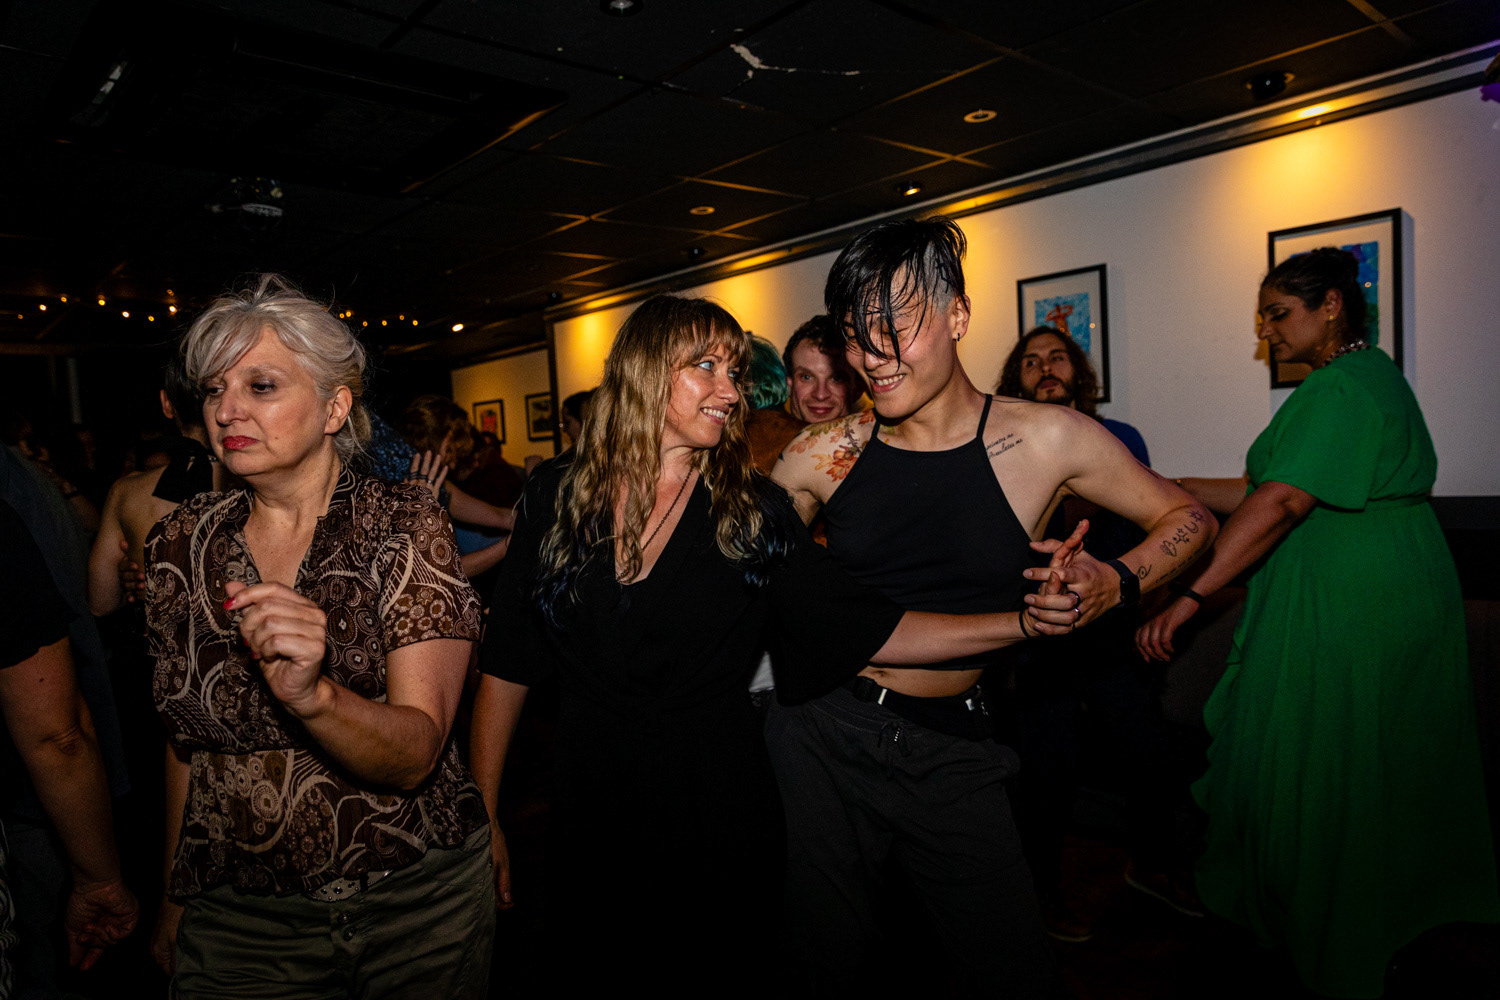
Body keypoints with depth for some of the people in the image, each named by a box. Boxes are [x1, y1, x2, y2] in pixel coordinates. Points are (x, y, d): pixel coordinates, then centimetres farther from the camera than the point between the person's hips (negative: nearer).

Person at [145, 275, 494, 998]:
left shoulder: (403, 523, -14)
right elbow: (184, 741, 10)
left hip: (419, 909, -1)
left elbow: (415, 755, -21)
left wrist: (311, 694, -38)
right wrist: (175, 898, 14)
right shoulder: (179, 545, -2)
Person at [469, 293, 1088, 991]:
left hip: (718, 808, 0)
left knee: (713, 972, 16)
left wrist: (1023, 622, -17)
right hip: (591, 807, 1)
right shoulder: (555, 496, -3)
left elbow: (865, 628, -8)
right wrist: (483, 811, 1)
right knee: (592, 975, 17)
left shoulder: (751, 509, -5)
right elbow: (507, 664, 1)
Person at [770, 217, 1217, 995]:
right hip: (822, 735, 1)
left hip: (952, 752, 0)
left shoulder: (1047, 440, -6)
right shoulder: (823, 455, -5)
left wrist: (1117, 581, -12)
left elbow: (1188, 517, 5)